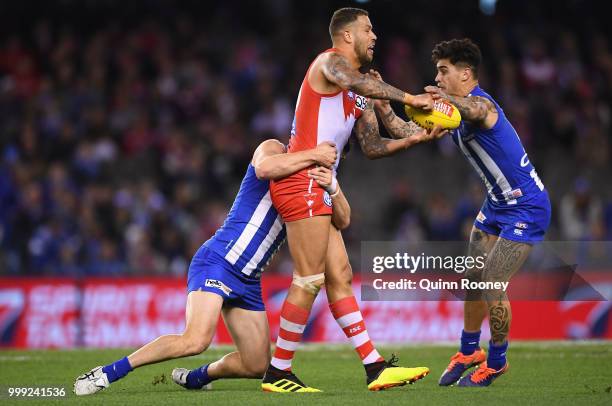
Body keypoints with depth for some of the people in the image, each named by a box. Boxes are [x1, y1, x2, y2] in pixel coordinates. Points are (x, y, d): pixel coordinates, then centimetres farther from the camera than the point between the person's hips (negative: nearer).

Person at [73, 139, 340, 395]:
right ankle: (108, 373, -21)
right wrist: (314, 155, -23)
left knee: (256, 367, 8)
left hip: (248, 281, 8)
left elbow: (341, 221, 3)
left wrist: (332, 187, -16)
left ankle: (194, 378, 34)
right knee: (196, 340, -30)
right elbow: (264, 168, -27)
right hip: (217, 261, -8)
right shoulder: (273, 149, -2)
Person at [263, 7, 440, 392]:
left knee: (340, 278, 8)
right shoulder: (329, 62, -5)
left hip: (318, 189, 10)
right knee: (309, 280, -9)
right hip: (302, 182, -10)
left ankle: (376, 368, 8)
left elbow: (373, 146, 19)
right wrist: (409, 98, -32)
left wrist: (417, 138, 6)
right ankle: (278, 372, -4)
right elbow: (356, 82, -29)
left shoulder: (361, 98, 23)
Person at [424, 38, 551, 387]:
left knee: (492, 286, -8)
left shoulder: (481, 103, -23)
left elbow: (474, 110, -49)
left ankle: (496, 363, 10)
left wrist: (448, 99, -71)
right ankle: (469, 353, 28)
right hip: (498, 204, 10)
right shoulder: (456, 112, 7)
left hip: (526, 208, -10)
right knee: (473, 280, 12)